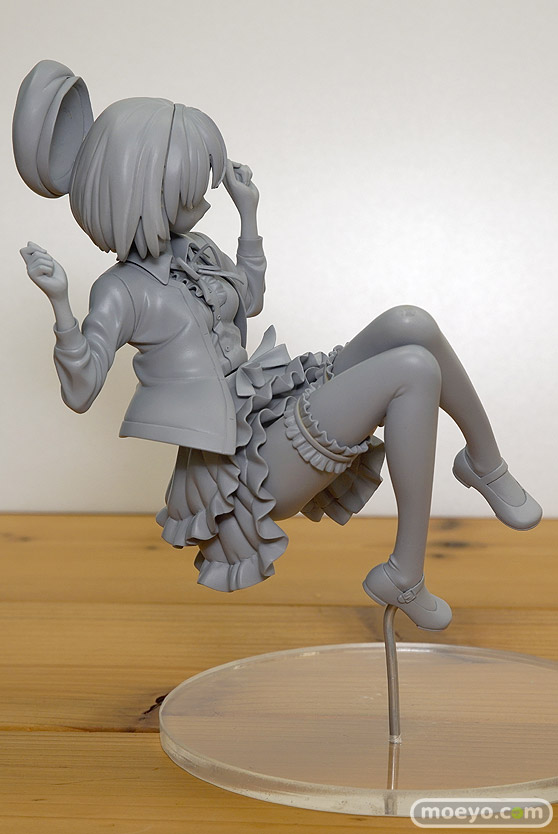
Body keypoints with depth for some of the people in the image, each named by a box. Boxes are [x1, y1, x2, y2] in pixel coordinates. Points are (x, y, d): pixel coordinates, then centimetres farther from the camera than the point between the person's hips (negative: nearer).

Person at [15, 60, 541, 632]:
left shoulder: (193, 250, 14)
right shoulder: (122, 290, -11)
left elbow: (250, 296, 32)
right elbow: (79, 391, -19)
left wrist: (248, 213, 28)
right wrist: (60, 303, -33)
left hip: (279, 408, 8)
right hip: (249, 462, -8)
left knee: (409, 325, -11)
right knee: (412, 369, -23)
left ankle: (484, 463, 8)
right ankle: (405, 578, -17)